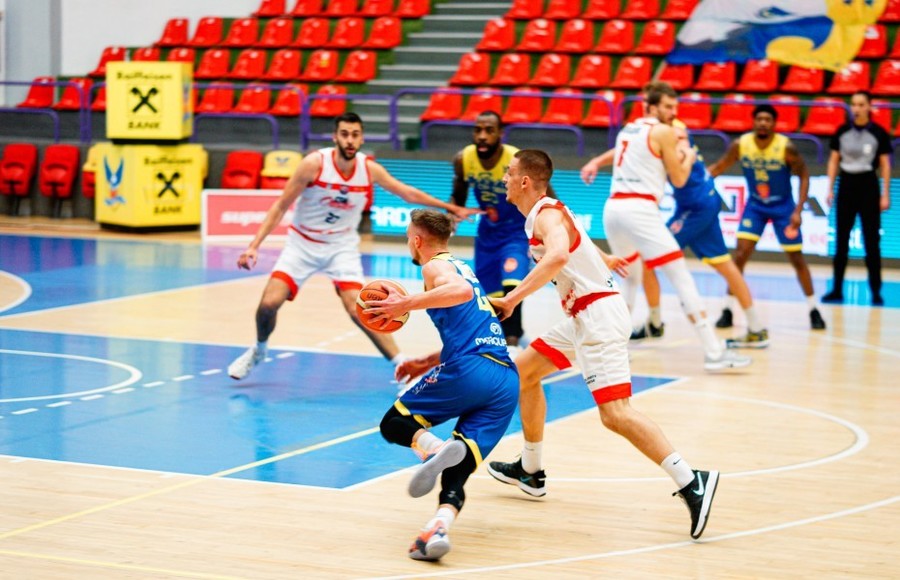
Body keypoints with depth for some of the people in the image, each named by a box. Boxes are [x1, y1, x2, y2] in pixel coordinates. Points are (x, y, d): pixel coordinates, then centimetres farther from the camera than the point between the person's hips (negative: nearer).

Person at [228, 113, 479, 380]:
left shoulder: (370, 169, -10)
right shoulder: (315, 164, -19)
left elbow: (408, 193, 5)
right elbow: (280, 207, -13)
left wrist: (450, 208, 3)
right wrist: (254, 245, -18)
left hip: (342, 246, 1)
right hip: (302, 243, -1)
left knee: (357, 309, -18)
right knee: (269, 303, -13)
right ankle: (258, 351, 18)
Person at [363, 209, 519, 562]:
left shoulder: (436, 266, 4)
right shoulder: (462, 268, 31)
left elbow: (462, 292, -20)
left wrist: (405, 305, -15)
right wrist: (427, 363, 38)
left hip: (470, 371, -7)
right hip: (508, 383, 7)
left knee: (393, 423, 10)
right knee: (456, 472, 2)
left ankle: (434, 447, -23)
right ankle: (439, 526, -28)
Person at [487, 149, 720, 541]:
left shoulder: (546, 215, -15)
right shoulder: (547, 212, 16)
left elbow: (558, 256, -36)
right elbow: (575, 240, 36)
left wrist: (513, 298, -35)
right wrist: (602, 259, 55)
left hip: (599, 315, -11)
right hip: (584, 315, 11)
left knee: (615, 413, -20)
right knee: (524, 370, 22)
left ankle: (691, 484, -25)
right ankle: (530, 471, 33)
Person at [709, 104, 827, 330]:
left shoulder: (786, 147, -23)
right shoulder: (740, 145, -16)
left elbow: (804, 176, -12)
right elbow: (719, 167, -2)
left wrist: (798, 210, -18)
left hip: (783, 206, -2)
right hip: (755, 205, 2)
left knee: (796, 258, 3)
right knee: (740, 254, -10)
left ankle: (814, 311, 17)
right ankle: (728, 311, 0)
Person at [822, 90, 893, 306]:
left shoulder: (878, 133, -4)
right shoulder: (842, 132, 4)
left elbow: (885, 165, -1)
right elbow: (834, 161, 10)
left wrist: (885, 194, -5)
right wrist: (830, 189, 4)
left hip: (868, 185, -3)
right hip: (846, 184, 3)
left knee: (871, 240, -1)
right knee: (841, 240, 5)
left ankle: (876, 291, 3)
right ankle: (837, 289, 11)